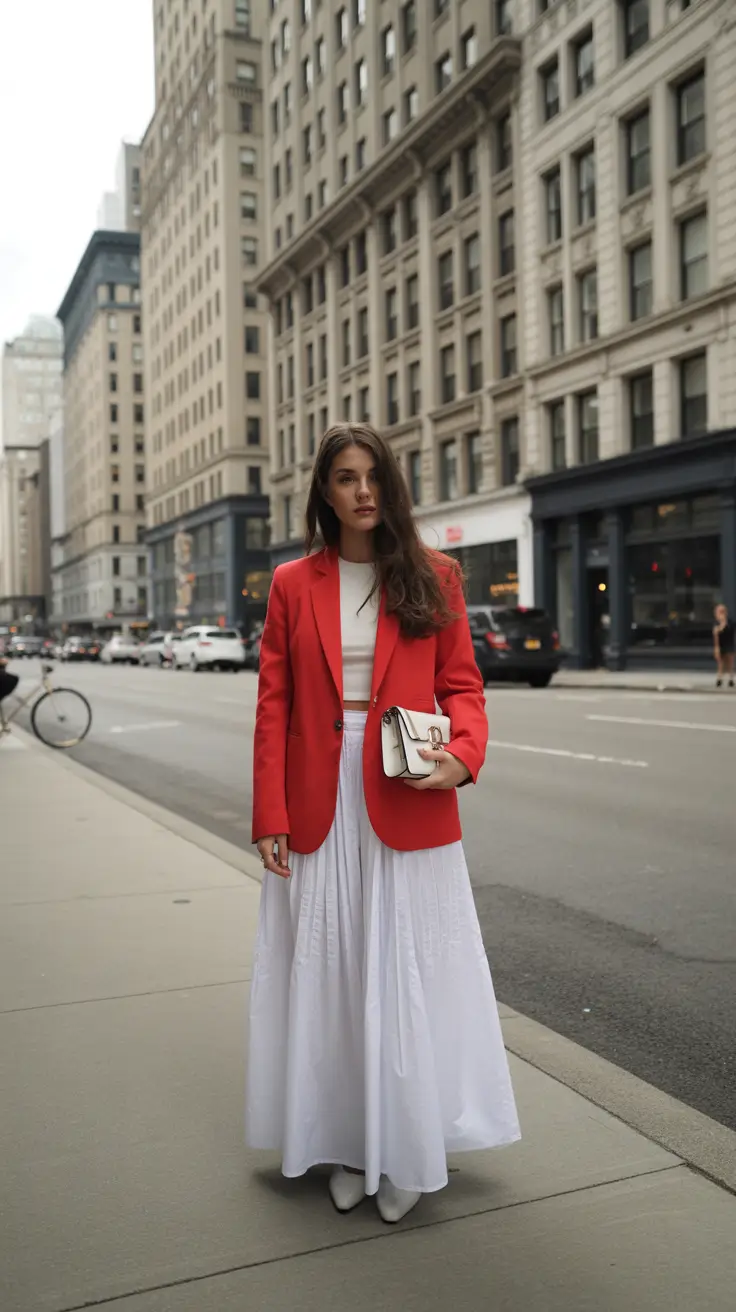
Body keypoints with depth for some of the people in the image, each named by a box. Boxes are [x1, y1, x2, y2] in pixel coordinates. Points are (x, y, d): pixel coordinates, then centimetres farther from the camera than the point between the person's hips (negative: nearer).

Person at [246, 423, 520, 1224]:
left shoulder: (433, 577, 3)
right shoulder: (293, 584, 4)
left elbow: (461, 685, 4)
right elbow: (274, 706, 2)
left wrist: (462, 755, -17)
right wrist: (269, 818, -3)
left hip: (408, 806, -1)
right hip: (318, 811, 1)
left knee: (409, 977, 6)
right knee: (328, 977, 10)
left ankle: (405, 1150, 24)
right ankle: (345, 1145, 27)